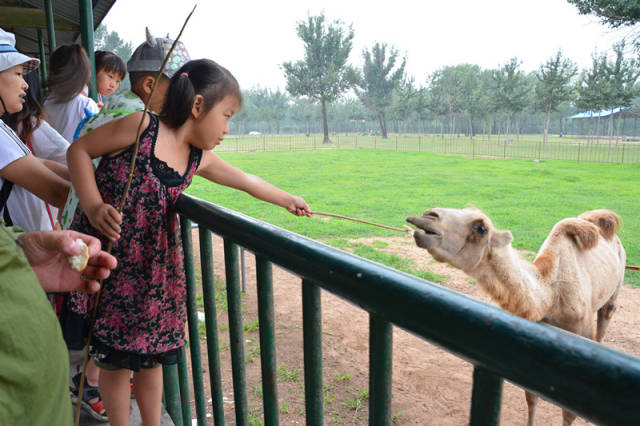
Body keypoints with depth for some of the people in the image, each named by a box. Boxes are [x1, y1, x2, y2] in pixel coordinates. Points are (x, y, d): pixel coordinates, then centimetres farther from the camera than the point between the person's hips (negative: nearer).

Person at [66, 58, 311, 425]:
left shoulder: (200, 159, 2)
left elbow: (246, 180, 16)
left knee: (152, 355, 17)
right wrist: (93, 206, -22)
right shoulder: (141, 126, -15)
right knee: (115, 360, 7)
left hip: (153, 268, 6)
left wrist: (288, 200, 27)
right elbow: (79, 151, -9)